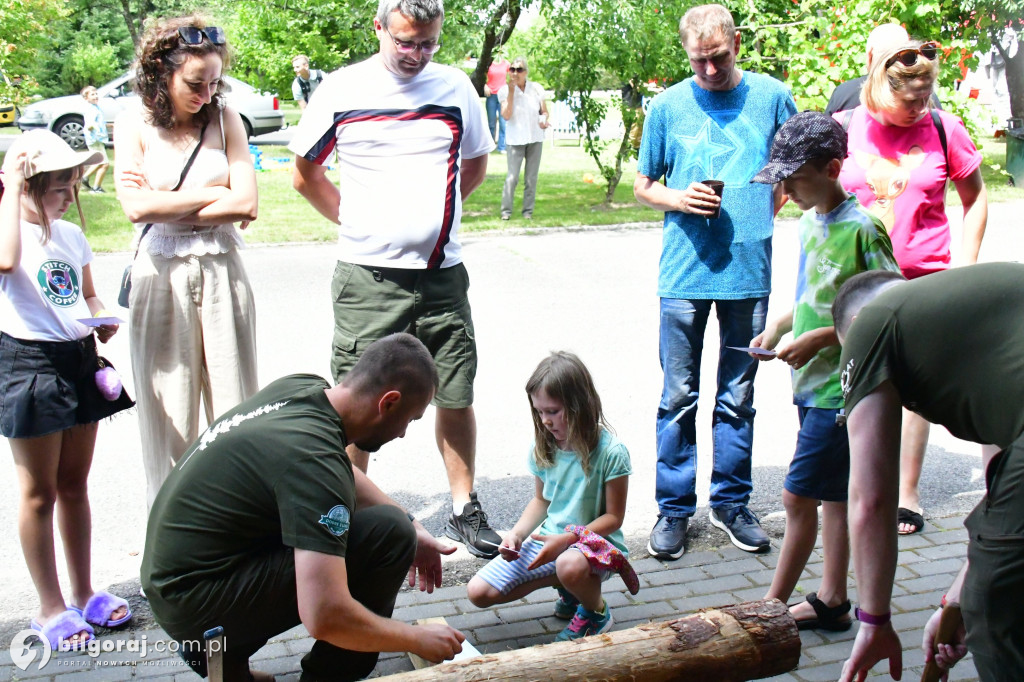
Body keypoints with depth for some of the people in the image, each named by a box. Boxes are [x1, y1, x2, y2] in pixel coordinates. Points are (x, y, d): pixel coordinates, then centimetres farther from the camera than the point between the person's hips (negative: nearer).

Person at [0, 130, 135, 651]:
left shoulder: (72, 235, 9)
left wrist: (103, 320, -2)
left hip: (80, 360, 6)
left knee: (74, 486, 15)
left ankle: (84, 593, 27)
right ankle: (51, 608, 16)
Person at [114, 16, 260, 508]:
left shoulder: (224, 118, 2)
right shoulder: (134, 125, 0)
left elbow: (246, 205, -8)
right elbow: (136, 207, -13)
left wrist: (169, 208, -10)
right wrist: (214, 193, -8)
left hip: (222, 273, 1)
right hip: (161, 277, -1)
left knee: (235, 404, 4)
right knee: (168, 409, 5)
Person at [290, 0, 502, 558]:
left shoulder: (455, 87, 6)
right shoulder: (343, 89, 0)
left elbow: (476, 165, 20)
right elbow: (305, 173, 10)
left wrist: (433, 213, 11)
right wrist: (355, 222, 5)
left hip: (441, 273, 2)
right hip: (367, 276, -2)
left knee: (456, 396, 8)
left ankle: (465, 509, 23)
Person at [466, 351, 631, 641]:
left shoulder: (611, 452, -18)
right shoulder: (544, 448, -1)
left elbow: (613, 517, -13)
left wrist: (567, 539, -25)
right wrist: (517, 533, -6)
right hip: (549, 539, 6)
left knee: (570, 565, -42)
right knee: (478, 592, -5)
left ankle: (596, 611, -5)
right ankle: (568, 586, 11)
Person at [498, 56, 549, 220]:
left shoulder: (536, 88, 3)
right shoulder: (505, 90, -4)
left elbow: (544, 111, 10)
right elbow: (506, 116, -16)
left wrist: (544, 120, -13)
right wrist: (511, 91, -18)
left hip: (535, 138, 3)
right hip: (515, 139, -3)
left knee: (531, 178, 7)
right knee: (512, 177, -8)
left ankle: (528, 210, 16)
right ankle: (506, 210, 3)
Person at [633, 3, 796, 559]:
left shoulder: (770, 96, 5)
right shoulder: (667, 105, 5)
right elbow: (642, 186, 12)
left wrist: (768, 210, 3)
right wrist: (677, 199, -8)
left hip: (750, 269, 1)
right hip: (684, 270, 0)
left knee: (738, 397, 10)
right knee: (679, 397, 3)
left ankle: (731, 502, 23)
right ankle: (674, 508, 15)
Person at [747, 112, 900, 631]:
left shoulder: (862, 230, -17)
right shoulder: (811, 221, 8)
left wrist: (821, 337, -21)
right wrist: (779, 326, 3)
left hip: (842, 388, -8)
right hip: (813, 381, 8)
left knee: (797, 495, -4)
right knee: (831, 494, 15)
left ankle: (773, 604, 8)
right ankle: (831, 601, 25)